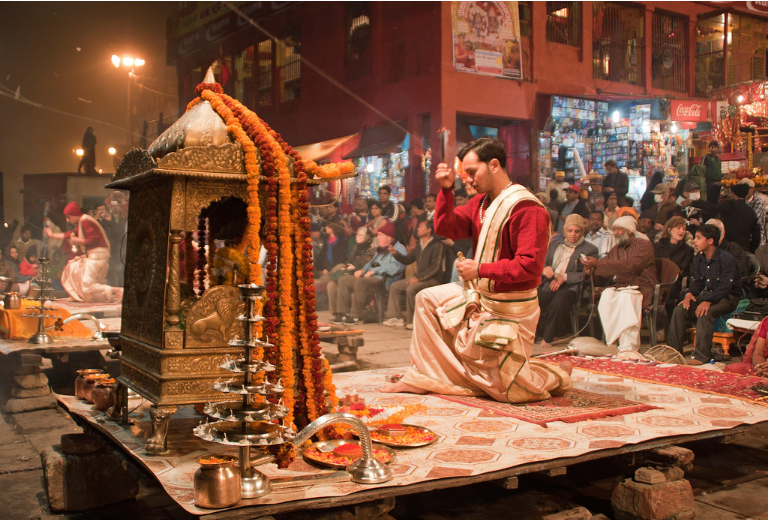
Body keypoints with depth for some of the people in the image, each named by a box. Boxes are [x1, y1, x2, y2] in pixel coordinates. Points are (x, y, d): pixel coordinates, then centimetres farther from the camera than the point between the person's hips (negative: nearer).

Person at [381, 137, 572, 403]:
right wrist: (446, 189, -9)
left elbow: (530, 266, -28)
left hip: (510, 308, -9)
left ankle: (556, 376, 27)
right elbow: (445, 227, 3)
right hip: (480, 297, 9)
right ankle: (422, 376, 15)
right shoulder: (481, 202, 5)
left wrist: (481, 270, -27)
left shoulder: (528, 209, -23)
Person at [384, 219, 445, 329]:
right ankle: (397, 317, -3)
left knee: (411, 289, -31)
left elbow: (435, 268, -18)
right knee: (394, 286, 0)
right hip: (420, 278, 9)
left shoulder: (436, 246, -11)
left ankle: (412, 320, -18)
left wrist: (419, 278, -21)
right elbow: (407, 260, 18)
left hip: (433, 279, -9)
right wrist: (395, 253, 0)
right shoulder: (420, 246, 15)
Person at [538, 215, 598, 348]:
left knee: (558, 303, -36)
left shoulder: (590, 250, 9)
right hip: (549, 283, 4)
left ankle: (548, 338, -15)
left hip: (569, 287, -4)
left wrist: (564, 277, -13)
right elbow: (543, 263, 20)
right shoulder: (555, 244, 25)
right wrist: (544, 269, -6)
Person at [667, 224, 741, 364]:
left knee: (704, 313, -34)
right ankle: (674, 351, -10)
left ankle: (702, 356, -31)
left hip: (728, 298, -7)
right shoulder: (698, 259, 6)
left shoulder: (727, 259, -17)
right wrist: (689, 293, -12)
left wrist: (708, 301, -36)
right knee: (680, 310, -14)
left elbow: (725, 287, -24)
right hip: (707, 294, 7)